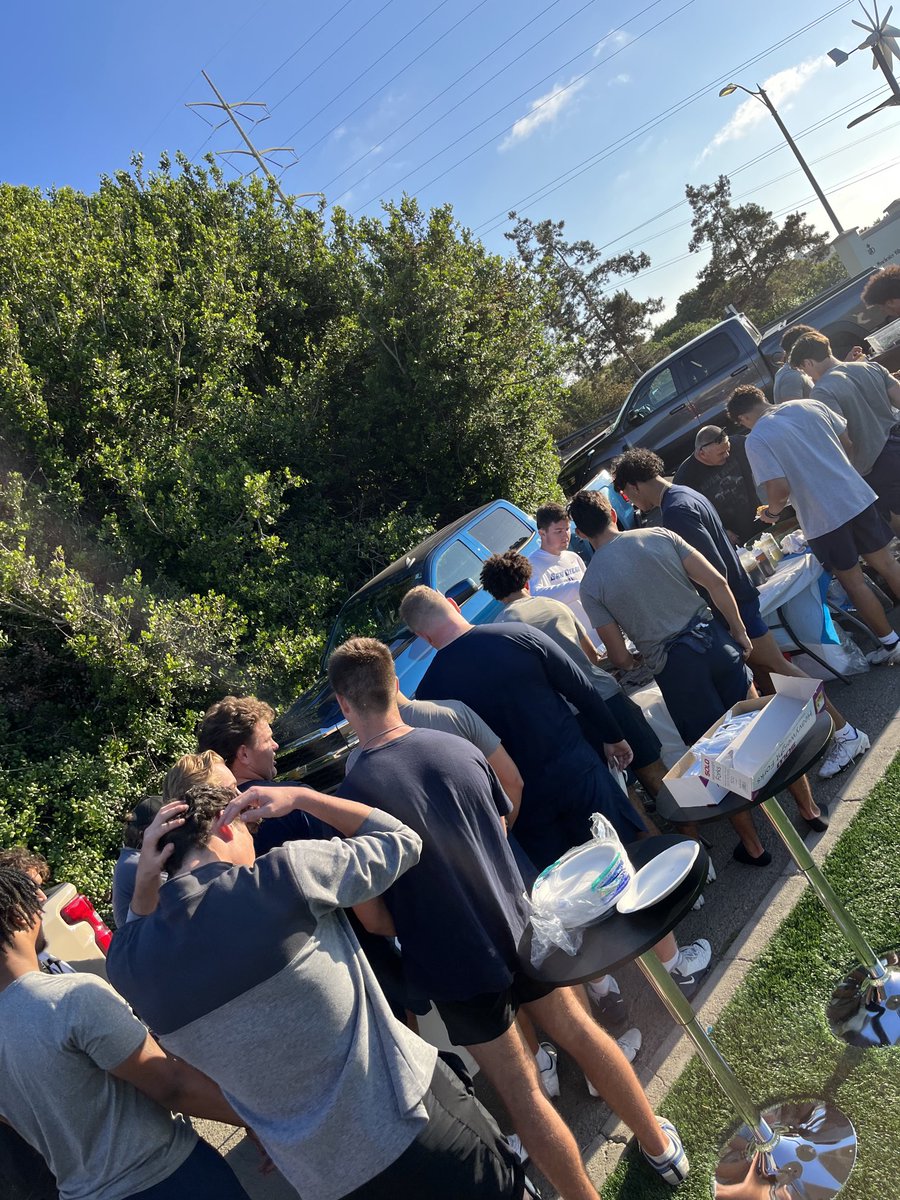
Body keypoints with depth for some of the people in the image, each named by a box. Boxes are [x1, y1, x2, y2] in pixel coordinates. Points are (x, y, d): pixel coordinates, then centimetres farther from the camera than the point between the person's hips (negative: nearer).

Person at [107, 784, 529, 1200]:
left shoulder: (128, 961, -9)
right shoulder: (282, 874, -21)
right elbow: (401, 841, -5)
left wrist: (144, 876, 1)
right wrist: (299, 797, -1)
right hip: (405, 1115, -5)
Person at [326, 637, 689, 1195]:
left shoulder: (356, 790, -22)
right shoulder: (458, 748, -7)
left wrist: (408, 930, 6)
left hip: (453, 962, -5)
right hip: (517, 922, 5)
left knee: (520, 1087, 12)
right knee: (577, 1028, 22)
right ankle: (661, 1145, 39)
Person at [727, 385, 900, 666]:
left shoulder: (756, 440, -12)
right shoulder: (809, 405, 5)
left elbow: (780, 490, -19)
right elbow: (848, 443, 11)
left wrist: (771, 512, 1)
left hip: (823, 519, -5)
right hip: (858, 497, 5)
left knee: (853, 581, 10)